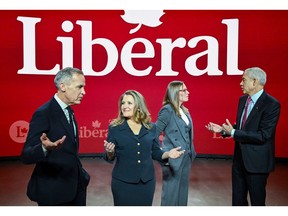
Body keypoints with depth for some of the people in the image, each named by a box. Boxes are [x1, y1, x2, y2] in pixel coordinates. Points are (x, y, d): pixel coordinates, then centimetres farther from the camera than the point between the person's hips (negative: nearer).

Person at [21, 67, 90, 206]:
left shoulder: (68, 111, 7)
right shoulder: (44, 113, -19)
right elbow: (26, 156, -24)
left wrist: (80, 175, 14)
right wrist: (45, 148, -44)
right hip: (54, 190, -8)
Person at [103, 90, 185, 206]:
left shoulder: (151, 127, 0)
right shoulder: (115, 127, -5)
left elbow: (156, 152, 8)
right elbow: (109, 158, -2)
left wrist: (167, 154, -11)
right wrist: (110, 152, -23)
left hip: (147, 181, 2)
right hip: (122, 182, -2)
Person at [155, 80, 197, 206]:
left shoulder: (184, 111, 10)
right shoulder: (167, 110, -13)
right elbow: (154, 133, -15)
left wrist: (191, 152, 7)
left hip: (186, 158, 8)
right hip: (173, 158, -7)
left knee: (183, 191, 16)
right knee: (171, 191, 4)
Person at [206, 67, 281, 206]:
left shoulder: (272, 104, -18)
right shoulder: (243, 99, 5)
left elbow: (263, 136, -24)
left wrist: (233, 133, -23)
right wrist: (223, 130, -2)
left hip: (256, 161, -7)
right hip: (239, 158, 7)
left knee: (257, 200, 11)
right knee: (238, 199, 19)